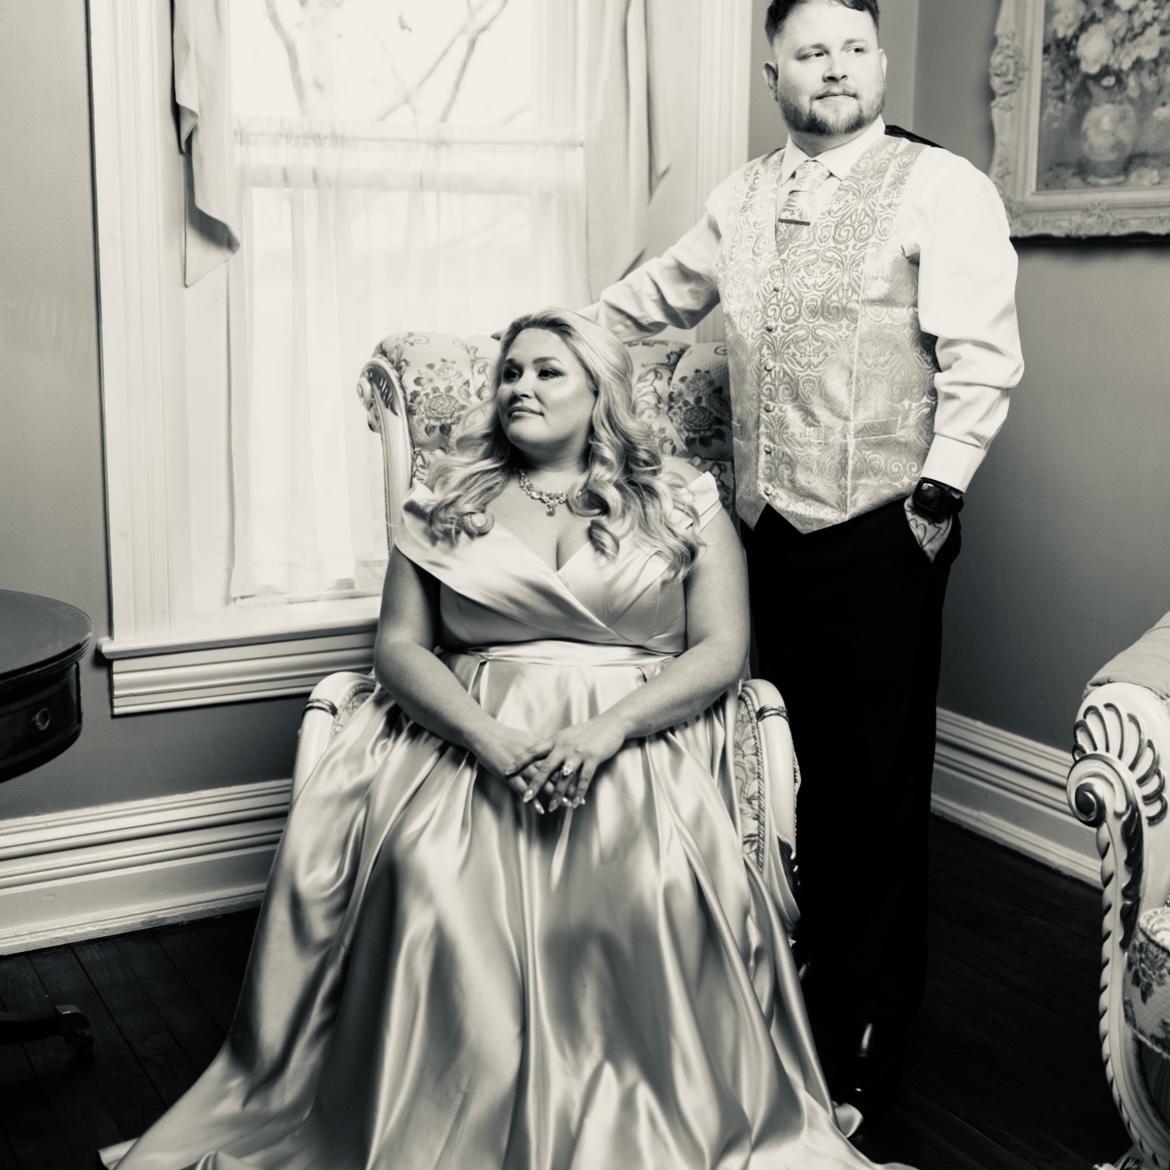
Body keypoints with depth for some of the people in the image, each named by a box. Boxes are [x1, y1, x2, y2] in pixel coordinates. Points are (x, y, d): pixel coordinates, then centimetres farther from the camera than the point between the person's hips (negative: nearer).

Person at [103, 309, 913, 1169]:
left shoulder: (683, 502, 10)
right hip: (470, 731, 2)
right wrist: (488, 738, -13)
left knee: (655, 871, -34)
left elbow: (721, 651, 3)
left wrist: (607, 730, -15)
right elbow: (399, 646, 7)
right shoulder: (447, 499, 14)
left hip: (641, 734, -1)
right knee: (425, 866, -31)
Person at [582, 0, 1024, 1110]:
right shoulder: (744, 197, 15)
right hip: (769, 522, 6)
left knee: (874, 779, 1)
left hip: (878, 529, -5)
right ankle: (805, 967, 29)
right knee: (798, 761, 13)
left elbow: (981, 357, -8)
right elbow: (657, 292, 28)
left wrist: (938, 492, -13)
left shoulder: (941, 188, -3)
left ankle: (863, 1034, 14)